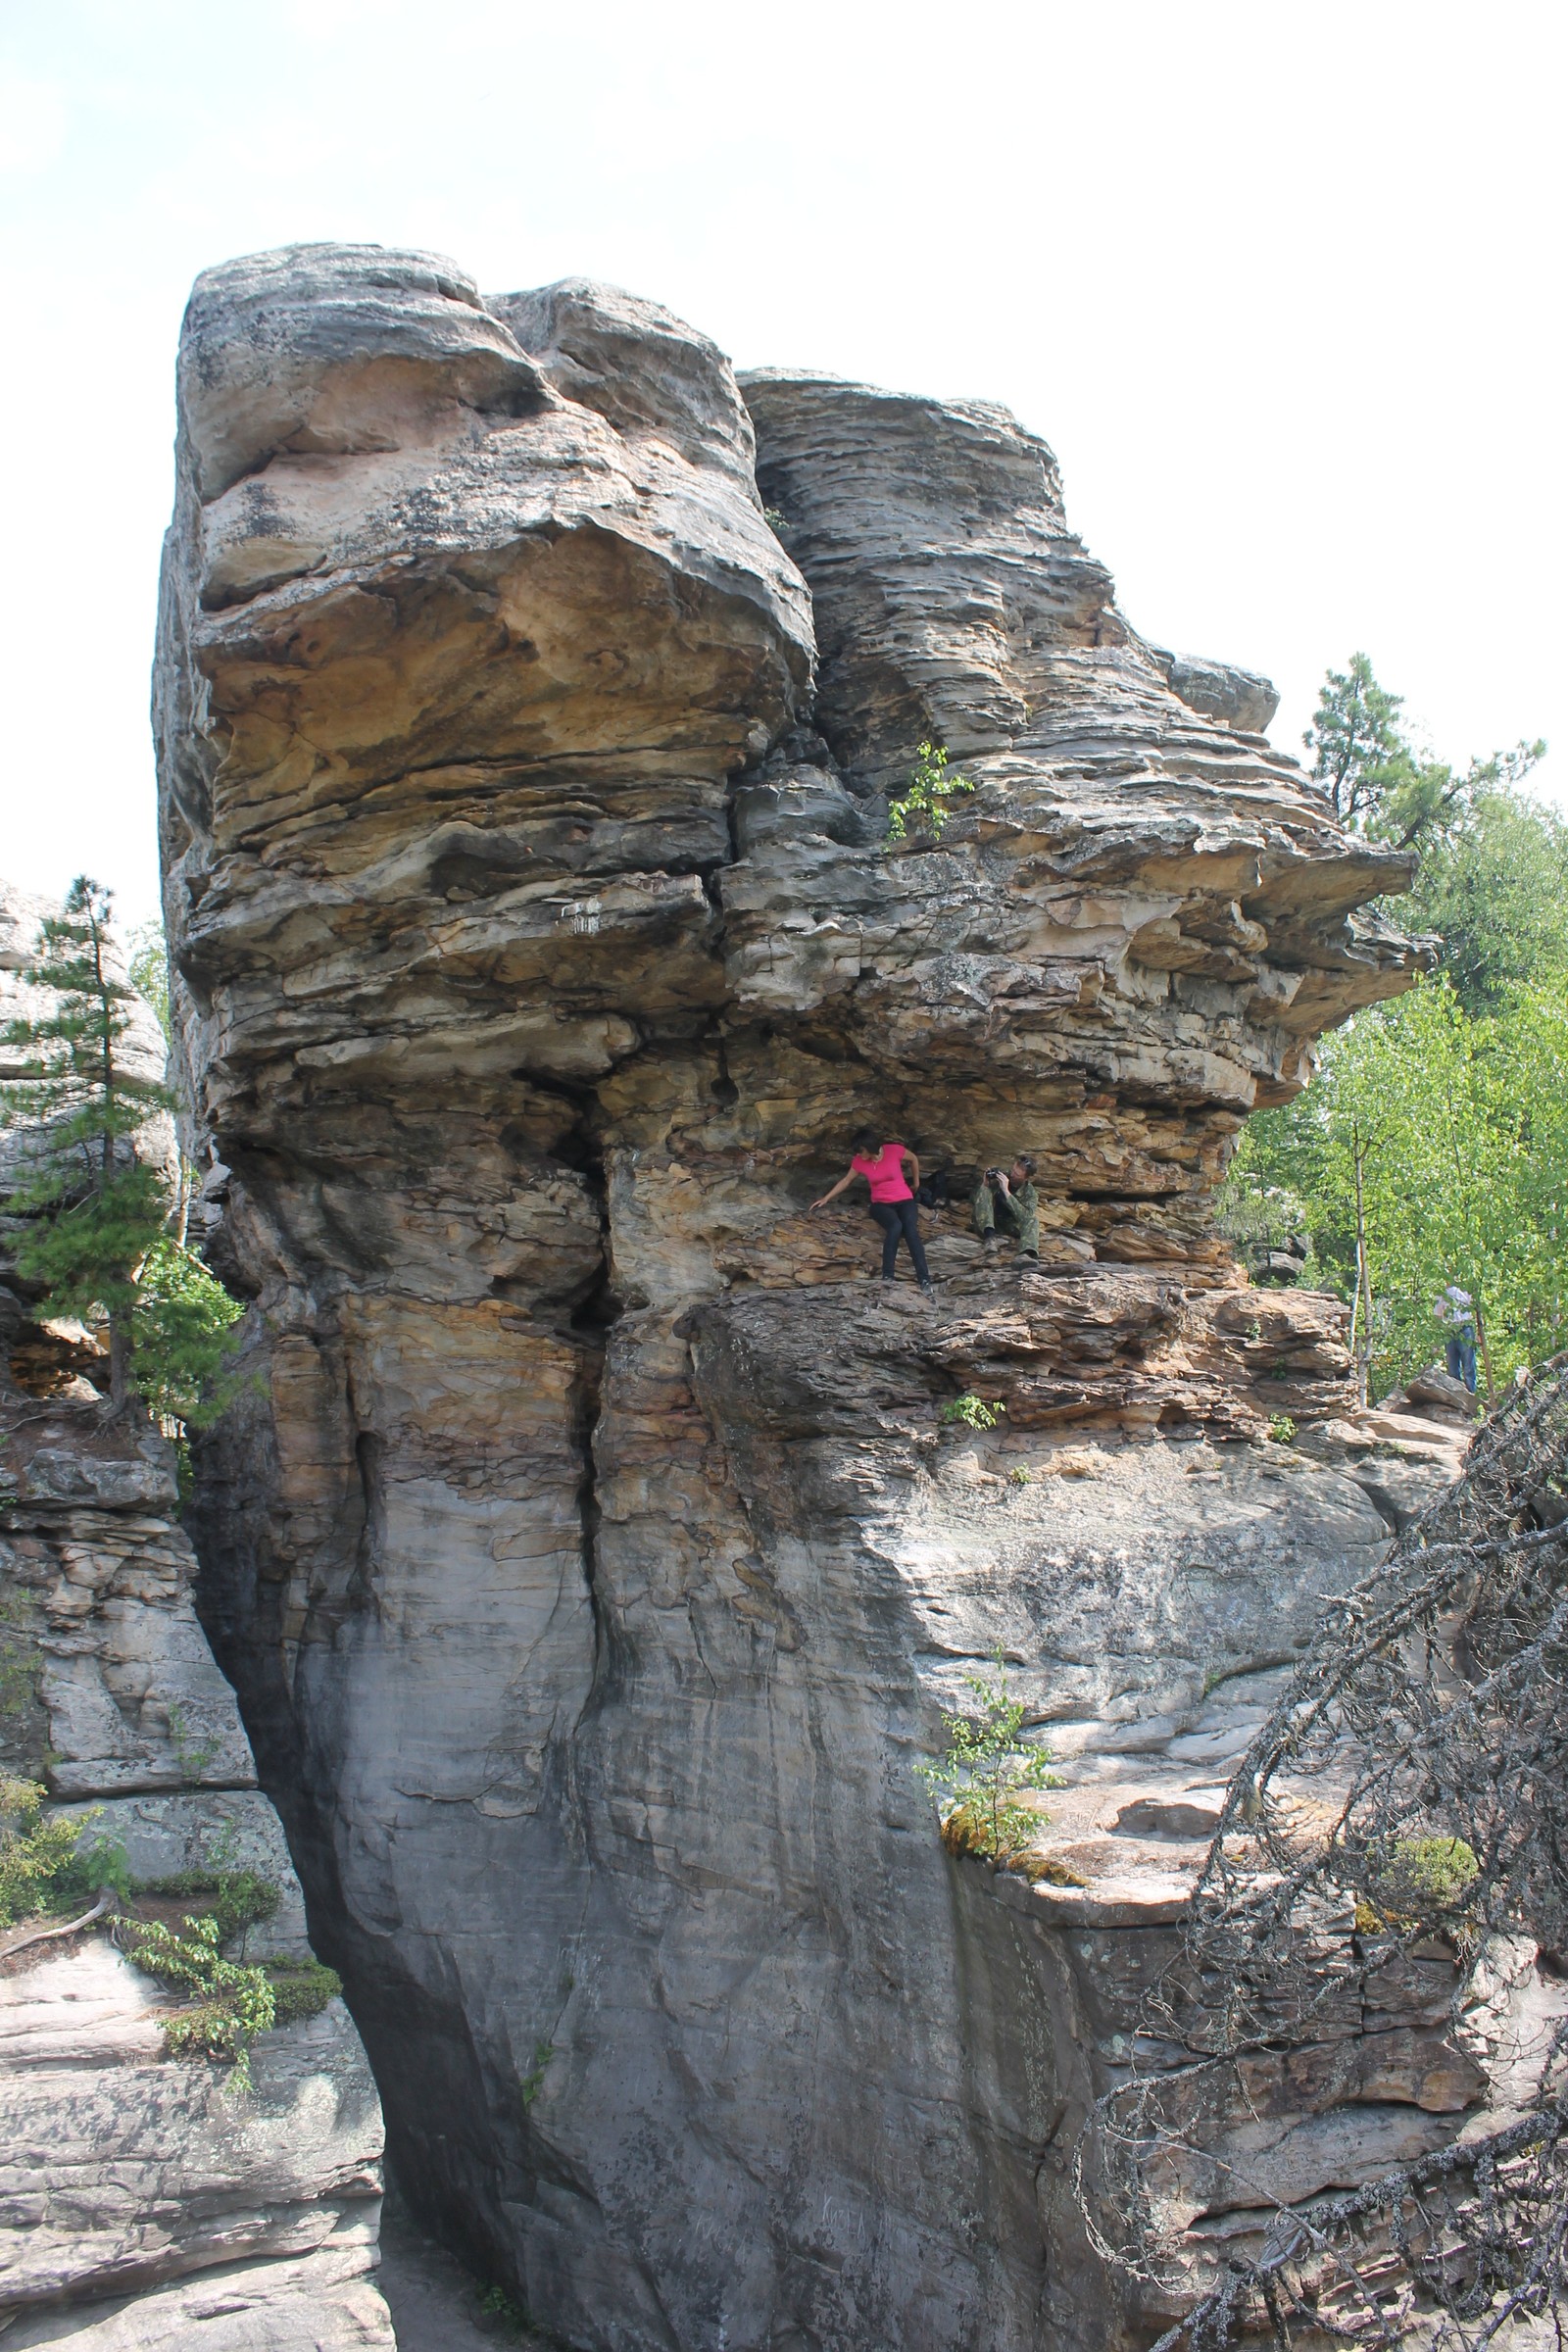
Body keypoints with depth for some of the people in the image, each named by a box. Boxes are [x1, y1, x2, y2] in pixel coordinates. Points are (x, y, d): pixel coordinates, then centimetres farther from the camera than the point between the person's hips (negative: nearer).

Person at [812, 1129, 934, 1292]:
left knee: (911, 1231, -31)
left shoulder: (895, 1150, -12)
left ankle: (924, 1279, -35)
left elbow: (913, 1159, 8)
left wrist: (916, 1182, 19)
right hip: (881, 1204, 1)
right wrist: (826, 1198, 11)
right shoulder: (859, 1161, -5)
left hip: (904, 1200, -1)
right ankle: (887, 1277, -36)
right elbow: (846, 1181, 11)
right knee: (895, 1226, -34)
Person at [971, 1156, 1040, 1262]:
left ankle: (1026, 1254, -56)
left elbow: (1025, 1216, -27)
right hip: (985, 1224, 0)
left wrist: (1006, 1192, -32)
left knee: (1032, 1220, -25)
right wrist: (984, 1185, -24)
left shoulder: (1030, 1194, -5)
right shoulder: (998, 1174, -5)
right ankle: (990, 1237, -44)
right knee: (984, 1190, -22)